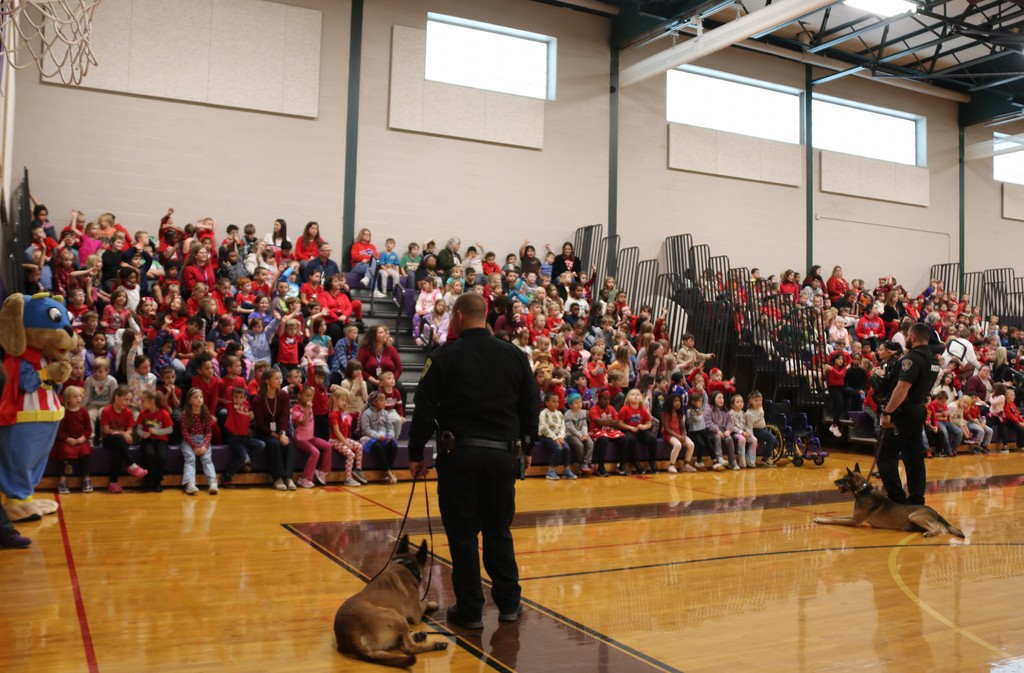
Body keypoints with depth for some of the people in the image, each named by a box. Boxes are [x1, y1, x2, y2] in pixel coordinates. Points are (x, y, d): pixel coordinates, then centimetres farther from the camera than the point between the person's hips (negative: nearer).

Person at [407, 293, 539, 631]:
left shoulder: (445, 356, -5)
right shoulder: (515, 356, 5)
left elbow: (425, 410, -6)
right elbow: (532, 408, 8)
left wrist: (416, 455, 3)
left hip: (459, 454, -3)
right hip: (502, 455, 3)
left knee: (463, 533, 6)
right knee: (499, 530, 17)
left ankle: (469, 610, 12)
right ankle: (509, 603, 22)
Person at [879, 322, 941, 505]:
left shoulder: (913, 358, -17)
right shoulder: (933, 359, 12)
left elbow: (902, 388, -25)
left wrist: (887, 412, -25)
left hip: (905, 412, -9)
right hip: (919, 411, 9)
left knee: (887, 456, -4)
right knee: (914, 456, 13)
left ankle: (898, 499, -8)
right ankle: (916, 499, 15)